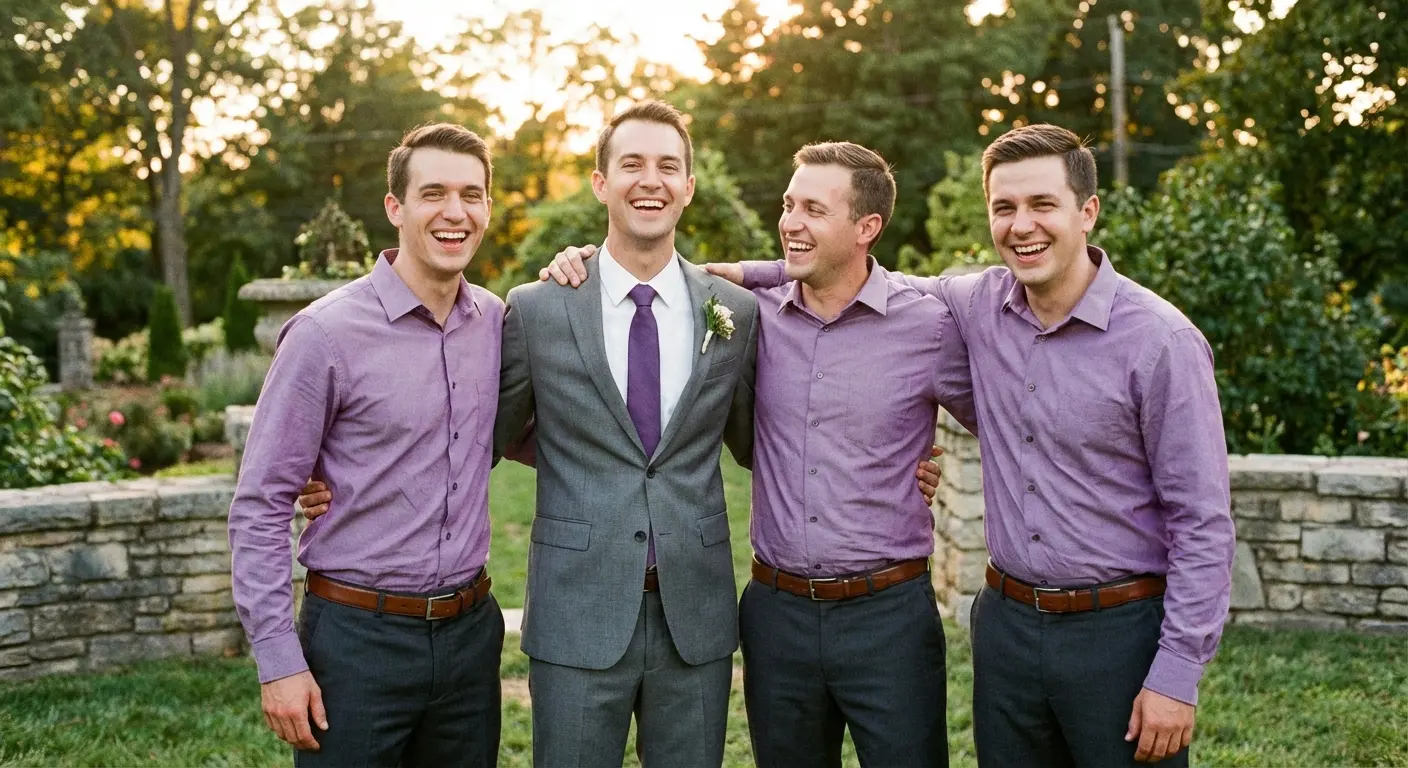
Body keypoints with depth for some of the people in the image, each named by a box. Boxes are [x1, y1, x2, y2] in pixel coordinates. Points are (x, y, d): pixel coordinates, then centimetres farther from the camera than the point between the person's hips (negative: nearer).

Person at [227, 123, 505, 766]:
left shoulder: (496, 321, 4)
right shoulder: (327, 334, -11)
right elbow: (260, 507, -8)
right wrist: (277, 659, -11)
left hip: (470, 632, 5)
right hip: (359, 637, -5)